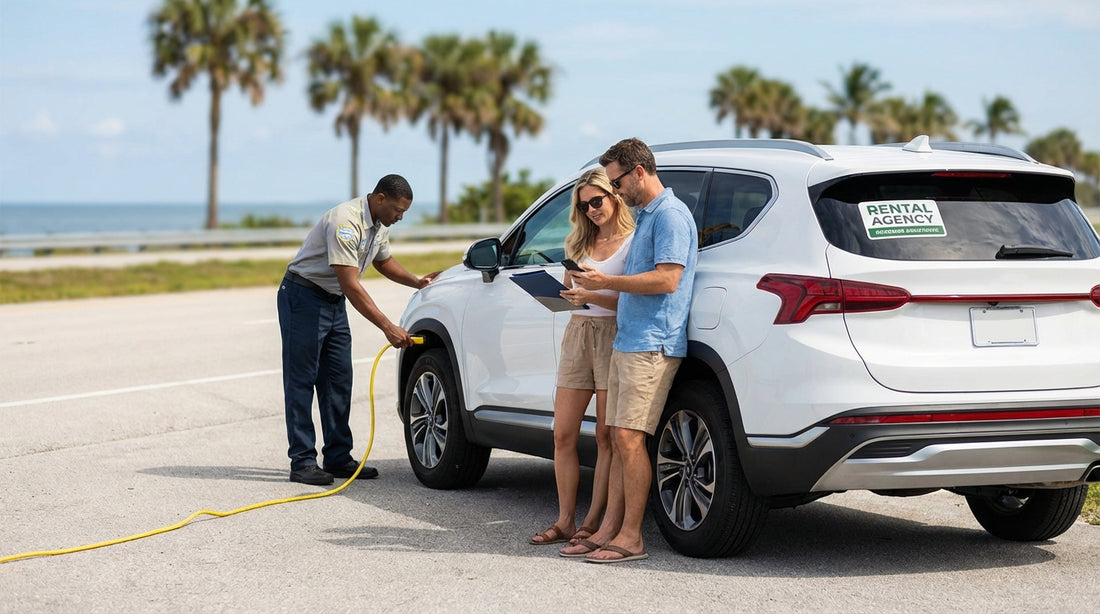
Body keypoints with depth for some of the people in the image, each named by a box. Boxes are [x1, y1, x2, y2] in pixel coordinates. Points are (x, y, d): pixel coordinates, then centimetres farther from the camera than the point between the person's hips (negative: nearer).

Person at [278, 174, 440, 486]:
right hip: (304, 298, -9)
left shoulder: (380, 225, 3)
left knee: (338, 381, 7)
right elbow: (350, 285, -33)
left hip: (335, 302, 9)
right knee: (301, 381, -7)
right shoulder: (346, 222, -28)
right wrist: (388, 328, -34)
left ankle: (338, 458, 11)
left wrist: (417, 282, 6)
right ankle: (302, 463, -7)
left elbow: (383, 261, 23)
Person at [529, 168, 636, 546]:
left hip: (613, 335, -6)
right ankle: (565, 522, 9)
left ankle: (593, 522, 1)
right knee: (563, 434, 2)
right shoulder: (578, 243, 18)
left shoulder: (633, 242, -3)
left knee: (606, 437, -2)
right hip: (577, 333, 6)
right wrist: (565, 296, -2)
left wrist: (593, 296, -21)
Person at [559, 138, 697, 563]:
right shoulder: (645, 216, 22)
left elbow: (667, 279, -20)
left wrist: (608, 282, -15)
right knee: (619, 439, 8)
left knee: (629, 438, -12)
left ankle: (630, 537, -9)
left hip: (652, 344, -10)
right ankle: (609, 529, 10)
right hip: (627, 341, 10)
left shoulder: (670, 214, -11)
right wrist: (600, 285, 15)